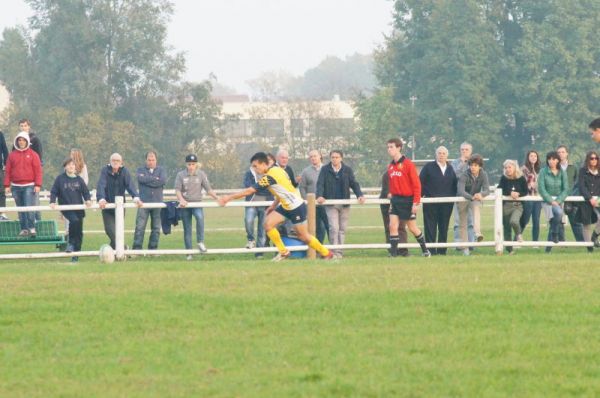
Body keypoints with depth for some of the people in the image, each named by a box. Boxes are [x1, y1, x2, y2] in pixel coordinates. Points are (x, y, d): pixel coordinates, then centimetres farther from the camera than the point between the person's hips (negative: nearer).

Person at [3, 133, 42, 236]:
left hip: (29, 186, -3)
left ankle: (32, 228, -11)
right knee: (20, 210, 6)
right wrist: (7, 185, 3)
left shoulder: (33, 155, 2)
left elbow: (38, 171, -1)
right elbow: (8, 171, 9)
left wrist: (38, 185, -9)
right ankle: (24, 229, 10)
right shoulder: (12, 155, 10)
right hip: (16, 187, 4)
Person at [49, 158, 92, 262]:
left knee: (79, 232, 3)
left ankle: (76, 255, 12)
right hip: (66, 208, -3)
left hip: (78, 209, 3)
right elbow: (54, 192, 3)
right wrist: (52, 202, -13)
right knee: (74, 220, -33)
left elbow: (85, 191, 11)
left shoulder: (79, 179, 9)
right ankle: (71, 243, -16)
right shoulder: (60, 179, 2)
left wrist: (88, 200, -8)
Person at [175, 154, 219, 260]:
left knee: (200, 217, -33)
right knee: (187, 229, 3)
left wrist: (217, 198, -12)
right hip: (185, 204, 1)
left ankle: (200, 242, -25)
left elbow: (208, 189, 2)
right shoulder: (181, 175, 0)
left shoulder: (201, 174, 3)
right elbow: (177, 189, -8)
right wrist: (181, 199, -26)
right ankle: (189, 252, 10)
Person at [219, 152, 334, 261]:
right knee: (268, 223, -3)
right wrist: (273, 205, 15)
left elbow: (249, 191, -25)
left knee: (303, 236, 1)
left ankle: (326, 253, 20)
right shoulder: (276, 169, 1)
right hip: (286, 206, 9)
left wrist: (229, 197, -20)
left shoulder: (269, 177, -26)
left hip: (296, 207, -9)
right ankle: (283, 252, 7)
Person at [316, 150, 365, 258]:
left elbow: (354, 184, 2)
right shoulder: (325, 170, 2)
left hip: (344, 204, 2)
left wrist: (359, 195, -15)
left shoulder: (347, 170, 6)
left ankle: (340, 252, 13)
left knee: (342, 229, 5)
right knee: (334, 228, -13)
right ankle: (335, 251, -10)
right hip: (331, 204, -2)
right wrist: (319, 196, -24)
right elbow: (320, 184, -6)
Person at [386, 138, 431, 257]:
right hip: (395, 200, 5)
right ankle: (393, 253, -6)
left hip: (407, 200, -5)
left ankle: (425, 250, 24)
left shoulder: (408, 164, -11)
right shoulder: (390, 166, 7)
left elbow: (416, 184, -12)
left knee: (412, 228, 5)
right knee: (393, 226, -7)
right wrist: (391, 193, 4)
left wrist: (416, 202, -16)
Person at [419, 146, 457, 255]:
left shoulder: (450, 169, 14)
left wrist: (453, 196, 5)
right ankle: (431, 250, -2)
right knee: (430, 227, -4)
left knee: (444, 228, 5)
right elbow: (421, 182, -1)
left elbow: (454, 184, 17)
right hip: (430, 203, -3)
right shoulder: (429, 167, 2)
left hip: (446, 204, 4)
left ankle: (442, 250, 11)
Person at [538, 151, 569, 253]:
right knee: (558, 213, -31)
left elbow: (565, 189, 4)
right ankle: (555, 234, -12)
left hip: (558, 200, 3)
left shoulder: (562, 172, 7)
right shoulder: (543, 172, 0)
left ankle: (549, 248, 5)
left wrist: (558, 201, -11)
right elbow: (541, 188, -5)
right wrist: (551, 201, -14)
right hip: (547, 200, -3)